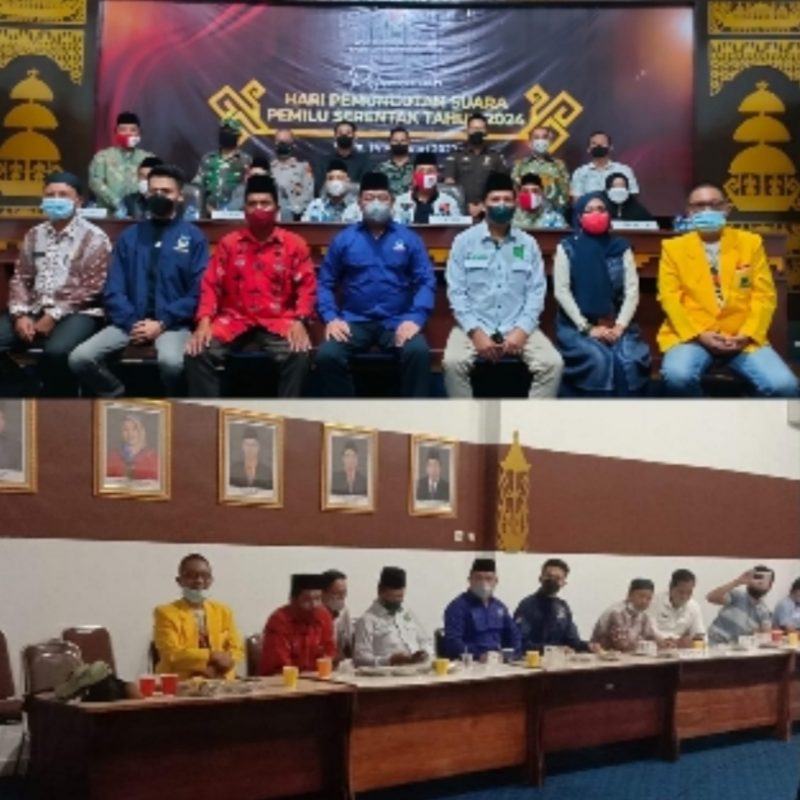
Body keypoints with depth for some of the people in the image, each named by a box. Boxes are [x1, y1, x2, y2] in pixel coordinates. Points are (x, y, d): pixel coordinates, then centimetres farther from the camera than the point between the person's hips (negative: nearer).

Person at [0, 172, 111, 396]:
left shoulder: (94, 238, -2)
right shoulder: (34, 235, 16)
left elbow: (91, 289, -9)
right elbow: (20, 279, 12)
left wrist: (54, 316, -15)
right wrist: (20, 314, -6)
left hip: (77, 314, -6)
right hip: (35, 311, 6)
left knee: (56, 352, -35)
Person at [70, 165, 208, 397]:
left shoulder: (193, 237, 6)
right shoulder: (129, 236, 14)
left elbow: (198, 292, -2)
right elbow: (114, 289, 8)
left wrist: (162, 323, -12)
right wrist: (132, 322, -9)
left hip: (172, 323, -3)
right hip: (131, 322, 3)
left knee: (171, 361, -37)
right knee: (79, 359, -19)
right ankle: (119, 398, 7)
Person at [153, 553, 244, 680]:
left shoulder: (223, 612, 15)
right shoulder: (166, 613, 1)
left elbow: (237, 650, 9)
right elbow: (172, 655, -9)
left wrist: (221, 664, -11)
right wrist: (212, 656, -13)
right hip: (181, 684, -3)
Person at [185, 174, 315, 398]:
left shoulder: (295, 244, 5)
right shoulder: (228, 243, 9)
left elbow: (306, 286, 2)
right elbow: (211, 285, 5)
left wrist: (300, 321, -15)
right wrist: (204, 322, -10)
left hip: (277, 321, -1)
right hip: (235, 318, 1)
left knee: (300, 354, -32)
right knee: (198, 352, -24)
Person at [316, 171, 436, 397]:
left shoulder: (409, 239, 9)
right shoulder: (343, 239, 10)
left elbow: (426, 281, 2)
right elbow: (325, 283, 9)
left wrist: (416, 318, -14)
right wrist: (331, 318, -9)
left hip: (397, 322, -1)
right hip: (355, 321, 1)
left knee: (418, 352, -32)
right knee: (327, 355, -27)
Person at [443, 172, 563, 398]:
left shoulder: (528, 244, 9)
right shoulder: (464, 241, 3)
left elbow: (536, 292, 4)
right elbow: (456, 292, -2)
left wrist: (522, 330, -12)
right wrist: (475, 331, -14)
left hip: (517, 327, 2)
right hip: (475, 326, -2)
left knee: (553, 363, -23)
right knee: (453, 362, -31)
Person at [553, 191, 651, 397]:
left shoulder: (621, 248, 10)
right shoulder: (567, 248, 4)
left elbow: (632, 291, 3)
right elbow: (561, 291, -4)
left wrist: (619, 326, -12)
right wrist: (587, 328, -13)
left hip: (615, 324, 2)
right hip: (577, 325, -2)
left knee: (630, 361, -28)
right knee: (598, 360, -31)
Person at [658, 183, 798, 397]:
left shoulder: (751, 242, 14)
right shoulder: (674, 247, 10)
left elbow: (765, 295, 8)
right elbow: (669, 297, 0)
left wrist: (747, 335, -9)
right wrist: (699, 335, -14)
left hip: (742, 338, 1)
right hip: (691, 336, -1)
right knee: (678, 377, -35)